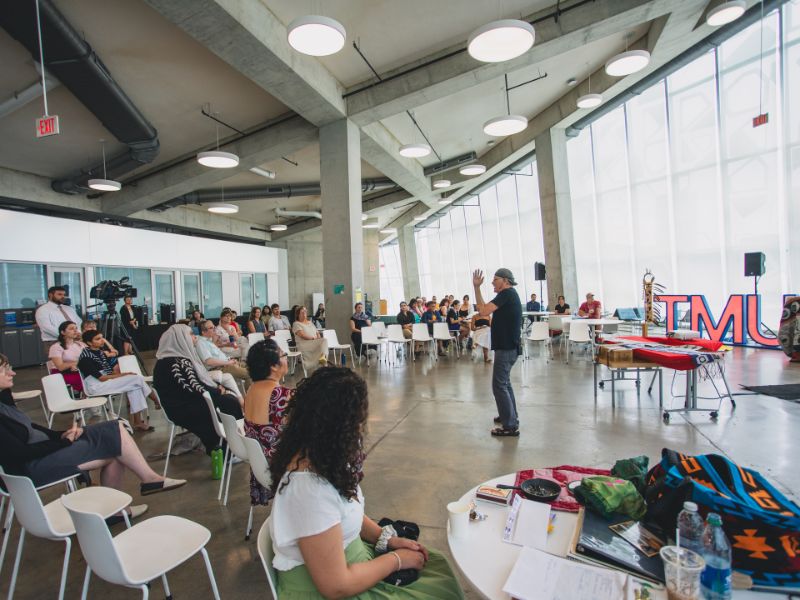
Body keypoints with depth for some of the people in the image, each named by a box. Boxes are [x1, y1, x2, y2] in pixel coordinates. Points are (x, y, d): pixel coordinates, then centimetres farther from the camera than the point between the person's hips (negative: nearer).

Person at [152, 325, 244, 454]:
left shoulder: (180, 357, 9)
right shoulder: (173, 363, -21)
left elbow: (199, 379, 14)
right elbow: (194, 388, -24)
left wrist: (217, 387, -1)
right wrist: (218, 392, -12)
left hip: (188, 400, 9)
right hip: (183, 408, -9)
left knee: (231, 399, -6)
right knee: (230, 404, -16)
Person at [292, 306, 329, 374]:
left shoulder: (310, 322, 26)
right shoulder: (296, 324, 5)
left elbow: (317, 333, 19)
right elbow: (302, 335, -9)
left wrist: (319, 337, -3)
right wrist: (313, 338, -13)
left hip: (315, 343, 6)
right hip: (304, 345, -6)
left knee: (324, 340, -27)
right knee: (323, 341, -30)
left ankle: (323, 357, -48)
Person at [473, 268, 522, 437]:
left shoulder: (507, 293, -16)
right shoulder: (509, 295, 15)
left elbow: (483, 311, -24)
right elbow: (485, 309, 14)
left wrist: (477, 287, -15)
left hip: (506, 347, -11)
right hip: (508, 346, 11)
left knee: (499, 385, -7)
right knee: (504, 382, 22)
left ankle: (510, 426, -2)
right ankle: (510, 415, 35)